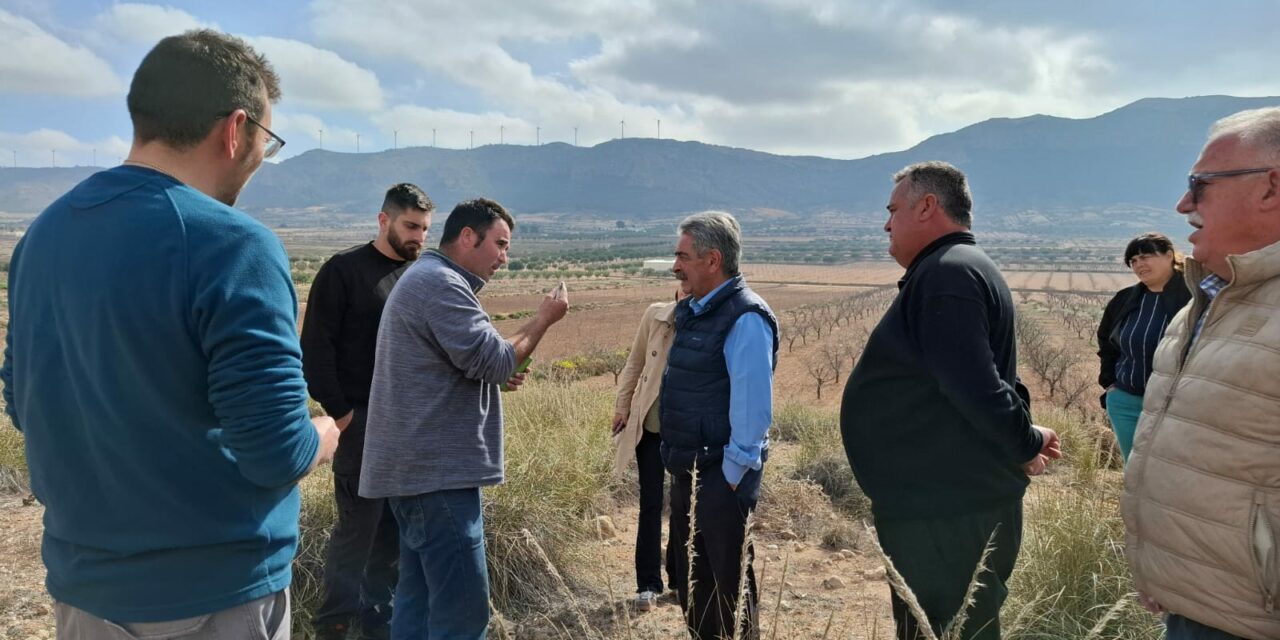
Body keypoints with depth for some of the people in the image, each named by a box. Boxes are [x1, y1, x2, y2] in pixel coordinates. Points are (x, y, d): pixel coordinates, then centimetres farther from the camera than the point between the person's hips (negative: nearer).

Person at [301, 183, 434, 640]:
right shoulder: (343, 271, -6)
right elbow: (315, 348, -8)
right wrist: (340, 413, -11)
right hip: (362, 423, -5)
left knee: (394, 528, 10)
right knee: (358, 526, 1)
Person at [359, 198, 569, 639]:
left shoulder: (426, 278, 20)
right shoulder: (440, 283, -14)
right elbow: (494, 359, -18)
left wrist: (497, 376, 11)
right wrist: (544, 319, -4)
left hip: (420, 465, 11)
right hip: (436, 470, -11)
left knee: (420, 597, 15)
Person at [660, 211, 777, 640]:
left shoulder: (745, 319, -18)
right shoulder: (692, 311, 9)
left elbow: (753, 407, -21)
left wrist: (733, 476, -17)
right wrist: (678, 462, 15)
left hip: (720, 478, -9)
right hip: (686, 473, 9)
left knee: (728, 588, 7)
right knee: (689, 584, 20)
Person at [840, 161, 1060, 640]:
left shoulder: (946, 275, -18)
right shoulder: (955, 270, 16)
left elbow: (976, 387, -25)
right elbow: (988, 380, 19)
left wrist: (1026, 444, -11)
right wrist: (1024, 440, 8)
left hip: (945, 518, -11)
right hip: (943, 509, 11)